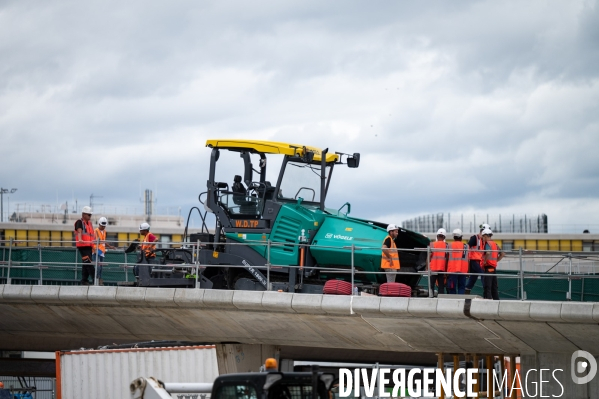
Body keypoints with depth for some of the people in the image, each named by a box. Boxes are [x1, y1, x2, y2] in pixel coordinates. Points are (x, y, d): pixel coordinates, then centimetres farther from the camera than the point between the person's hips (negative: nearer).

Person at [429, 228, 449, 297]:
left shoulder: (433, 245, -2)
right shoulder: (446, 246, 1)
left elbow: (429, 257, -3)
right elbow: (447, 258, 1)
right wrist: (446, 270, 8)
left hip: (433, 268, -1)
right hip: (442, 269, 1)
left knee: (431, 285, 3)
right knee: (441, 286, 5)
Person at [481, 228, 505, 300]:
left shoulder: (487, 243, -10)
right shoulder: (495, 244, 15)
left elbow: (488, 252, -30)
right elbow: (502, 254, 20)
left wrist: (485, 261, -17)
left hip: (488, 267, -8)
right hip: (494, 267, 8)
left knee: (487, 287, -8)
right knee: (494, 287, 11)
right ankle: (496, 299, 12)